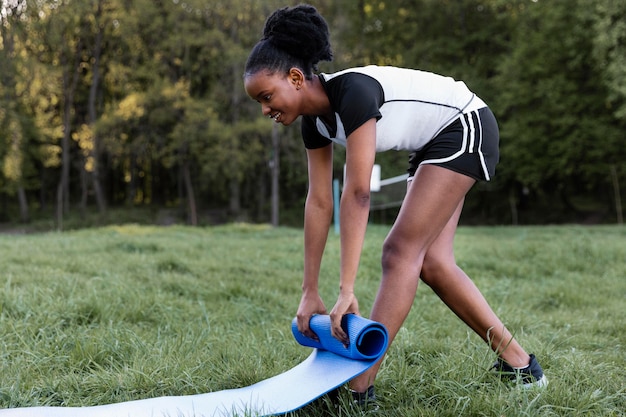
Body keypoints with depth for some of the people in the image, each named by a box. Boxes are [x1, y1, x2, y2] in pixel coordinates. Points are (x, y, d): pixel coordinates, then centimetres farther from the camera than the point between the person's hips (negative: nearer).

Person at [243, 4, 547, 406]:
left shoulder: (353, 91, -30)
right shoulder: (315, 119, -3)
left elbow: (358, 195, -35)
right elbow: (319, 203, -3)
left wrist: (347, 291, -36)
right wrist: (310, 292, -3)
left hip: (466, 128, -9)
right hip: (433, 145, 9)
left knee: (402, 249, -16)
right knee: (431, 261, 6)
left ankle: (359, 386, -14)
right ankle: (520, 363, 16)